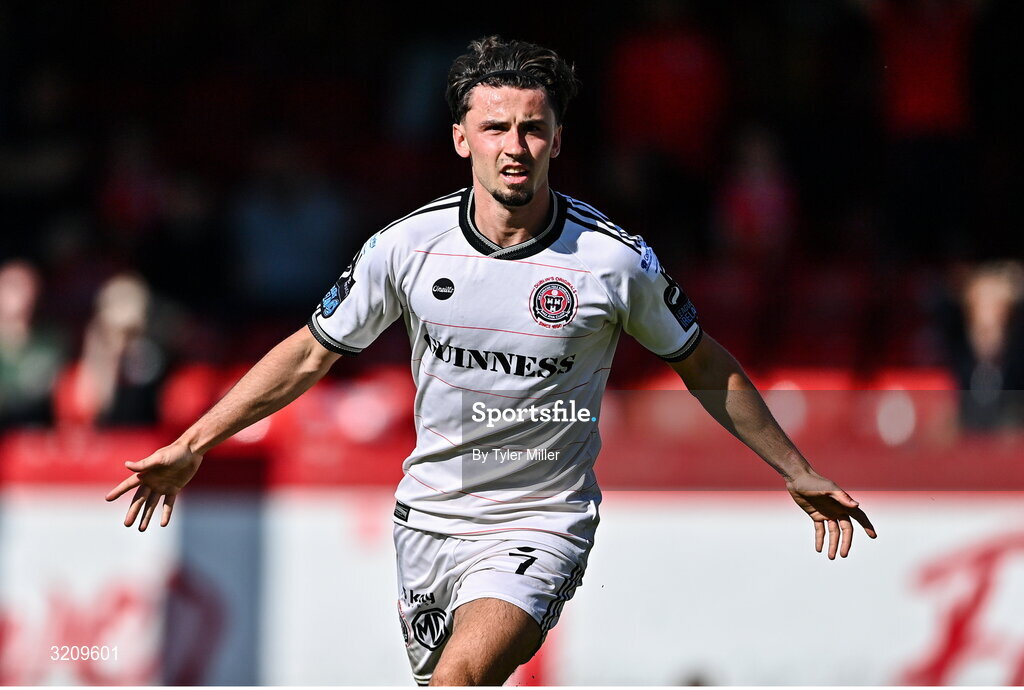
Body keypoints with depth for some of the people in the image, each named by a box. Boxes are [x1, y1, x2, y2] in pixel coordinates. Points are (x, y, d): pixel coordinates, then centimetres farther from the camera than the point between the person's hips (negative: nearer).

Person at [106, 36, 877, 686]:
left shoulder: (616, 260, -11)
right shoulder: (406, 247, -7)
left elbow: (703, 364, 5)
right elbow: (312, 353, 6)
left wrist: (799, 473, 10)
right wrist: (193, 444, 3)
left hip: (541, 523, -4)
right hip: (429, 517, 4)